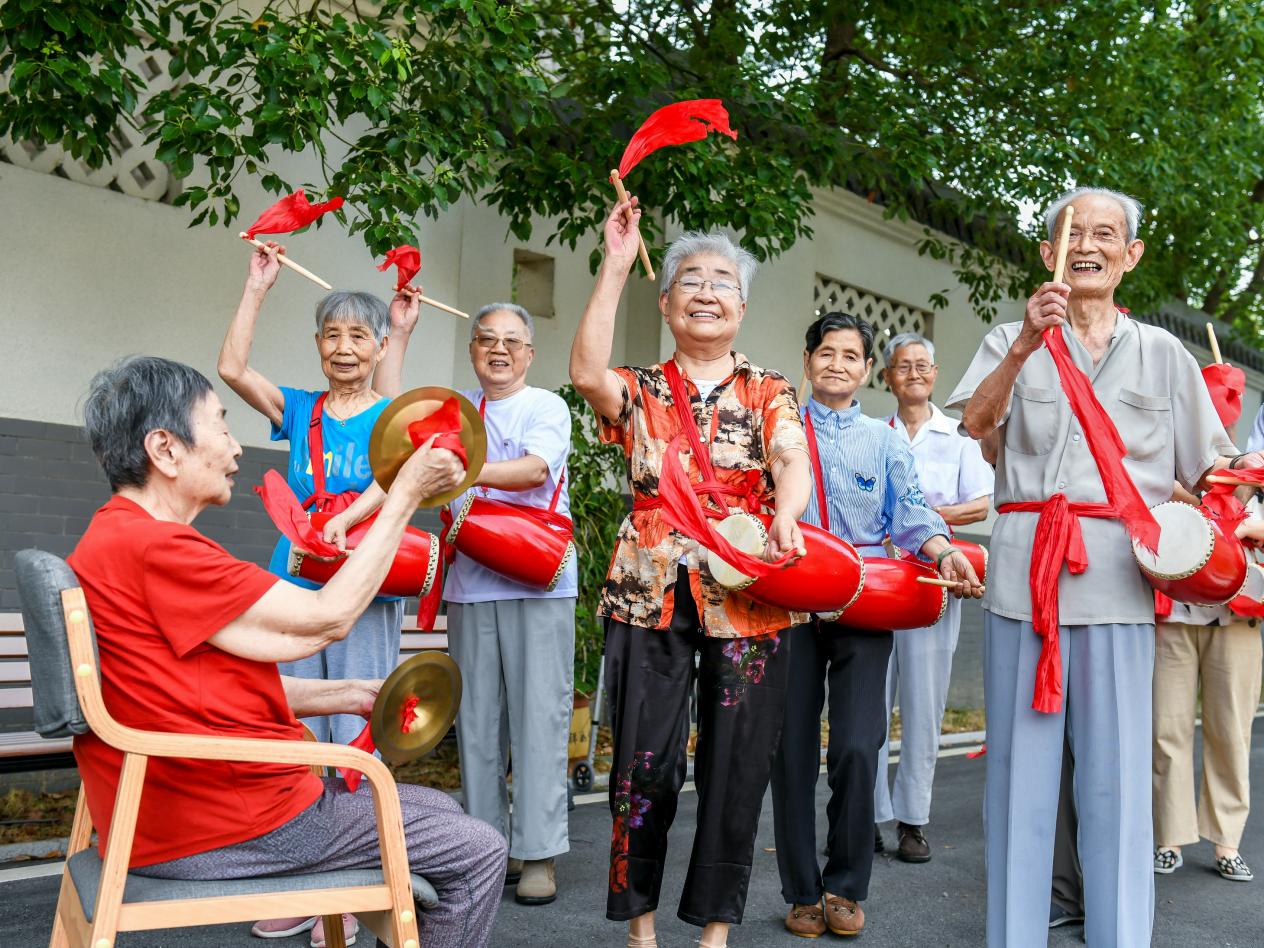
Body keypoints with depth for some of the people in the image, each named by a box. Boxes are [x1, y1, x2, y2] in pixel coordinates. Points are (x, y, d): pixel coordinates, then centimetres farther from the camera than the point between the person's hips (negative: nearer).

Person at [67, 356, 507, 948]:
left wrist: (352, 695, 8)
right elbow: (327, 618, -17)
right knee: (477, 853, -2)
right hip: (230, 828, -10)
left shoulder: (118, 539, 13)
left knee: (438, 810, 19)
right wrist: (406, 494, -9)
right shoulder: (149, 546, -22)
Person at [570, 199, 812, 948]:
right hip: (650, 591, 0)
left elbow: (793, 462, -7)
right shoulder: (641, 389, 10)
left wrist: (785, 515, -29)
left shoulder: (769, 391, 11)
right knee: (646, 761, 2)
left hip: (746, 596, 0)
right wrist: (616, 267, -9)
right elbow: (588, 373, -12)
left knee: (737, 762, 5)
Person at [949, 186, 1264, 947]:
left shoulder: (1162, 353, 13)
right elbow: (975, 427, -8)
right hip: (1025, 572, 0)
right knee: (1021, 770, 4)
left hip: (1120, 579, 1)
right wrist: (1023, 347, -21)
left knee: (1117, 777, 1)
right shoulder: (1012, 342, 10)